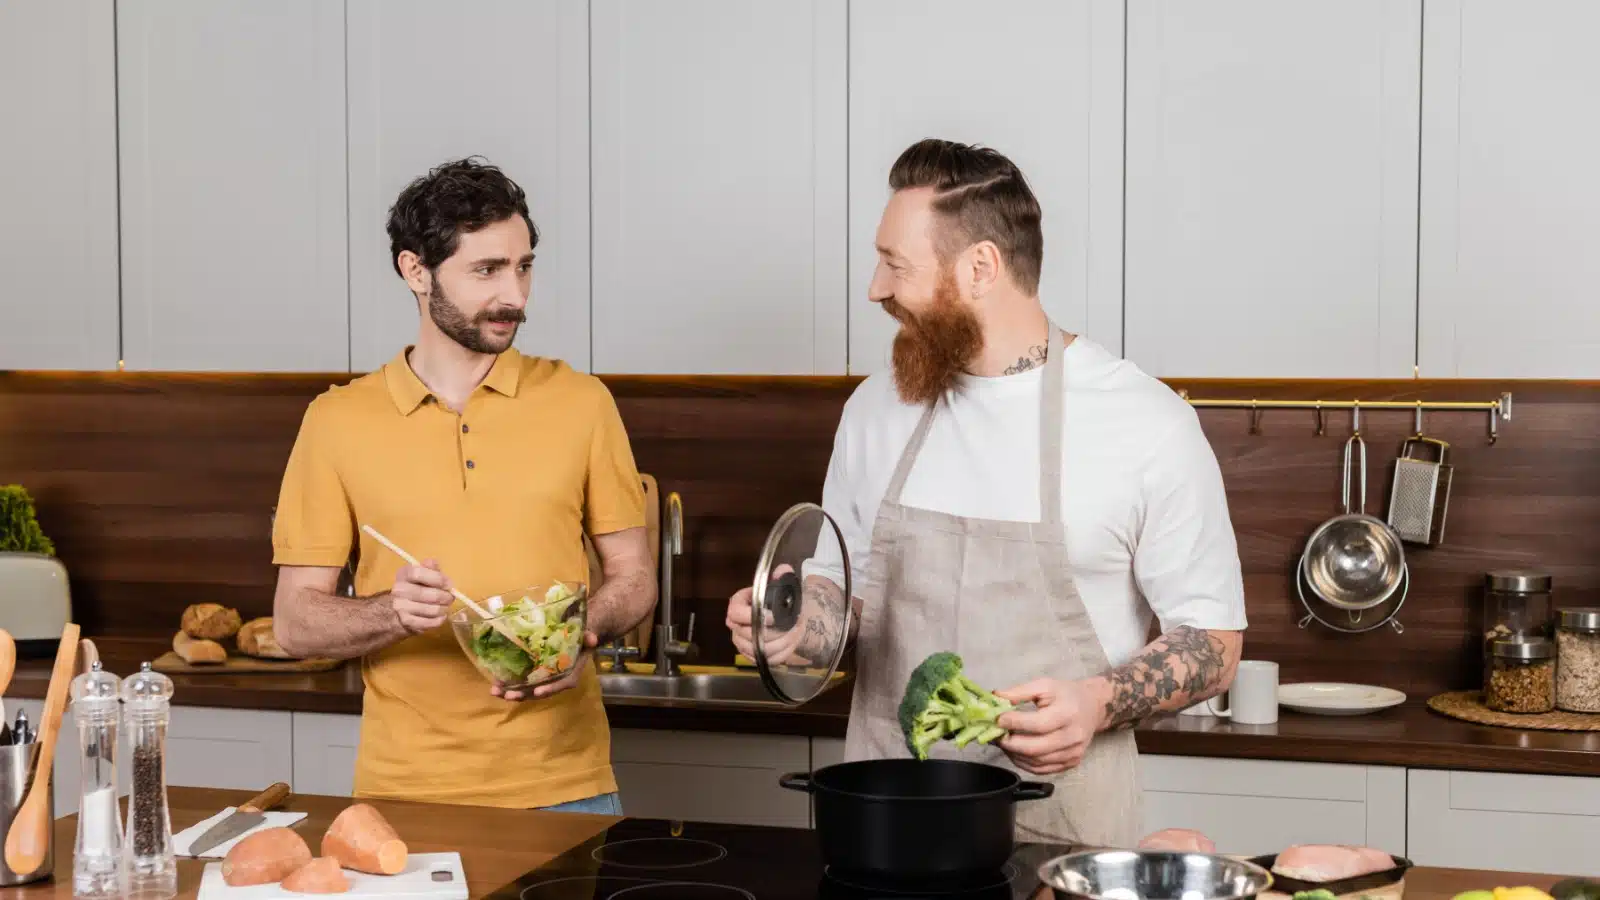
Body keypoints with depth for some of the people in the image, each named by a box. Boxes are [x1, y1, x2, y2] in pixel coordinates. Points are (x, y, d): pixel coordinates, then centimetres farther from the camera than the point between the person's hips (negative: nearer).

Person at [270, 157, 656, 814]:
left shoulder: (579, 402, 1)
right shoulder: (337, 421, 0)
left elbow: (634, 579, 7)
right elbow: (295, 622, 1)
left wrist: (580, 634, -13)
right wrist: (393, 612, -18)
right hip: (406, 791, 0)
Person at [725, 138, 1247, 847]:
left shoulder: (1148, 423, -9)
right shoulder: (876, 409, 5)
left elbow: (1214, 642, -4)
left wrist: (1103, 702, -22)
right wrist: (798, 624, -7)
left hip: (1057, 828, -5)